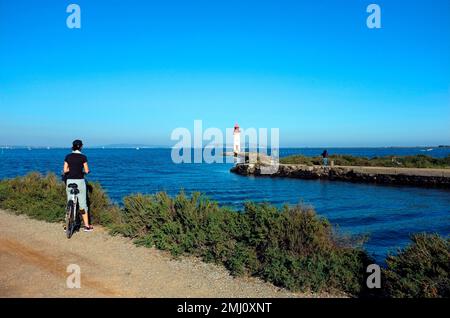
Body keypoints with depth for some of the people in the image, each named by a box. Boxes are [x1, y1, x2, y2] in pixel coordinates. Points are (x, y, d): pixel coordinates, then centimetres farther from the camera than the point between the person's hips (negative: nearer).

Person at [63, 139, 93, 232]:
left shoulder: (68, 156, 3)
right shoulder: (83, 157, -6)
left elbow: (65, 170, 0)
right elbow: (86, 171, -4)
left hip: (70, 181, 3)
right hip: (80, 181, -3)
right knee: (83, 203, 4)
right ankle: (86, 226, 8)